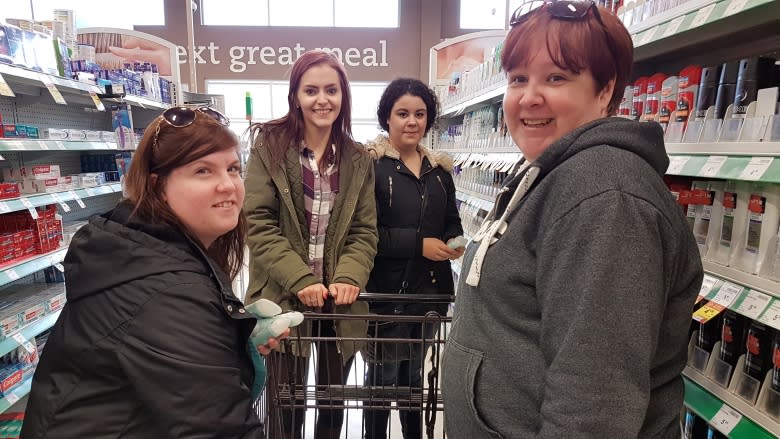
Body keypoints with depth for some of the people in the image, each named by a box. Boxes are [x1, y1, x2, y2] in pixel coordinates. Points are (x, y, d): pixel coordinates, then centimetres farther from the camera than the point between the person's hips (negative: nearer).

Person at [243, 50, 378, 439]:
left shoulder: (358, 160, 5)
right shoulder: (269, 148, -4)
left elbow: (364, 231, 3)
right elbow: (257, 225, -9)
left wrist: (349, 278, -15)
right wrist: (301, 280, -19)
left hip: (340, 303, 3)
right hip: (284, 300, -3)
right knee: (286, 406, 9)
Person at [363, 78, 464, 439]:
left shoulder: (439, 168, 8)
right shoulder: (369, 164, -10)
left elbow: (452, 221, 17)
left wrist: (455, 242, -6)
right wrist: (418, 243, -21)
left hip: (430, 287, 5)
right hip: (385, 289, -5)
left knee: (414, 372, 21)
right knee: (384, 373, 10)